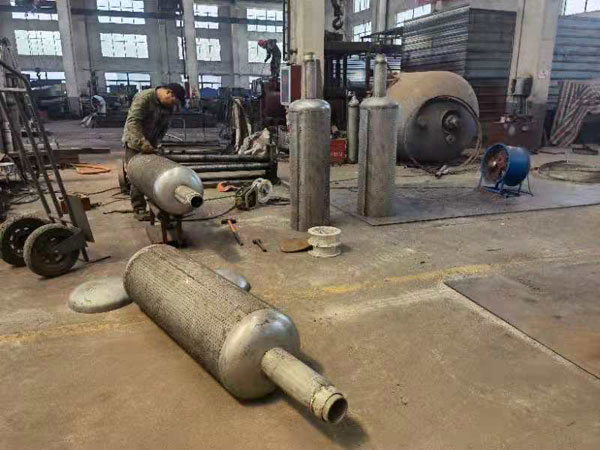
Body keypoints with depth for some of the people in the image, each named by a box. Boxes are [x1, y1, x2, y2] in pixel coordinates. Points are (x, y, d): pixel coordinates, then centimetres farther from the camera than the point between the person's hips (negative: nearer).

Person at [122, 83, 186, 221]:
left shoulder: (169, 106, -3)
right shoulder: (144, 97, -25)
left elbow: (164, 127, 4)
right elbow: (133, 122, -31)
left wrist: (155, 143, -9)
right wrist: (143, 143, -39)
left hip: (151, 144, 6)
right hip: (134, 141, -6)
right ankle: (139, 209, 1)